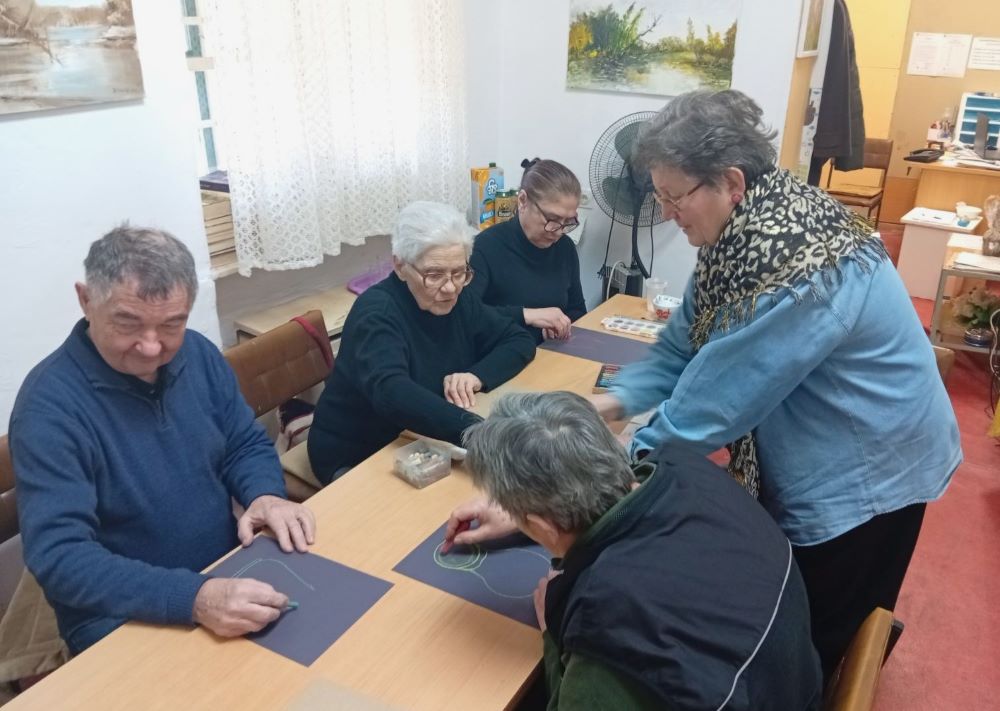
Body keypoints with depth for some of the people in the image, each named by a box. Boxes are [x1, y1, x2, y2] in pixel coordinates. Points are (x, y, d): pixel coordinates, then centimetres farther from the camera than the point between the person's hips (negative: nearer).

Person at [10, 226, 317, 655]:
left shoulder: (198, 354, 0)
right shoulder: (50, 404, -18)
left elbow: (246, 446, 9)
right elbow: (57, 555, -24)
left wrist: (266, 496, -13)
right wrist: (194, 598, -37)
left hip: (228, 578, 6)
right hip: (121, 622, -6)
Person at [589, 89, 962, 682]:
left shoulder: (795, 266, -34)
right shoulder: (745, 232, -4)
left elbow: (714, 400, -31)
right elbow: (689, 342, 1)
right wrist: (616, 401, -13)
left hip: (867, 473, -8)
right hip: (809, 465, 8)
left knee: (813, 645, 11)